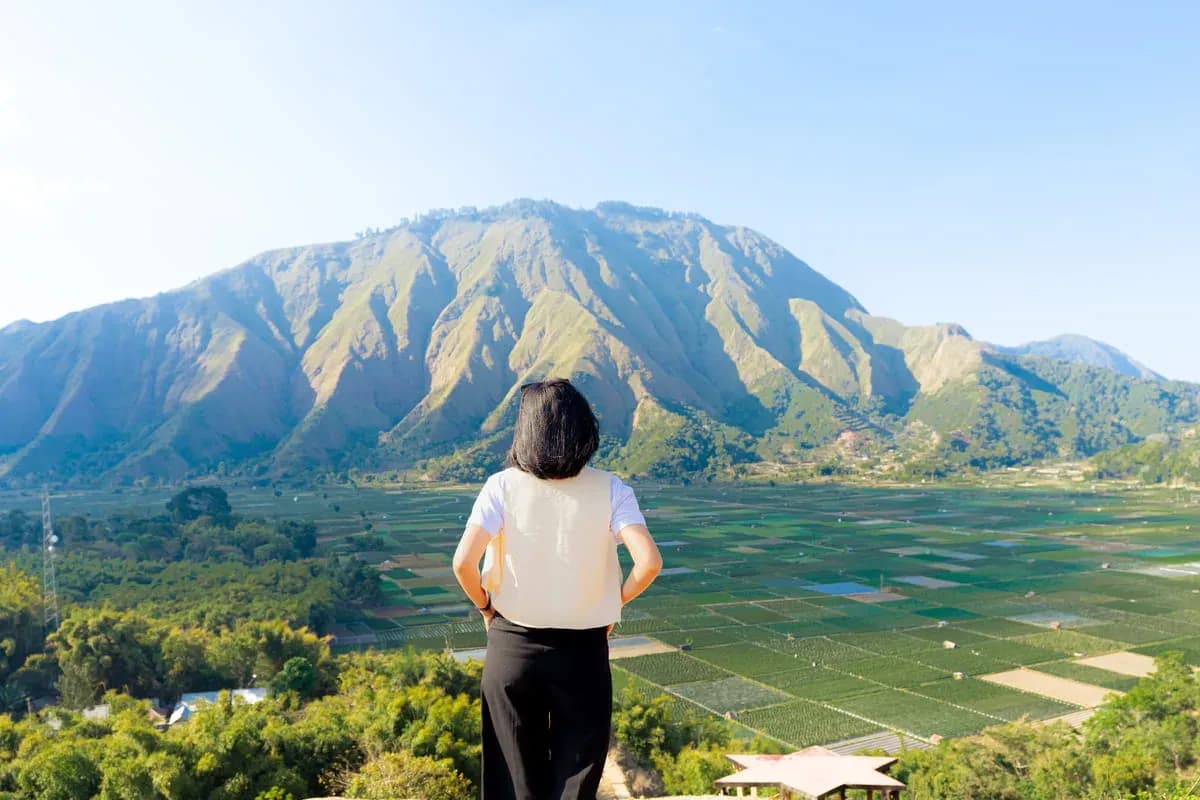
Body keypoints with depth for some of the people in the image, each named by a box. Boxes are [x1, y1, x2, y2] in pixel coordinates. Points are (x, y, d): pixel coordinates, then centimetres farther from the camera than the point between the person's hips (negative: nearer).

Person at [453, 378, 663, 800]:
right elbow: (649, 561, -19)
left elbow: (463, 563, -18)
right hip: (584, 650, 0)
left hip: (512, 645, 0)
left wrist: (486, 607, 1)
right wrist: (615, 602, 0)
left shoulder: (503, 486, -10)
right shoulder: (610, 490, -10)